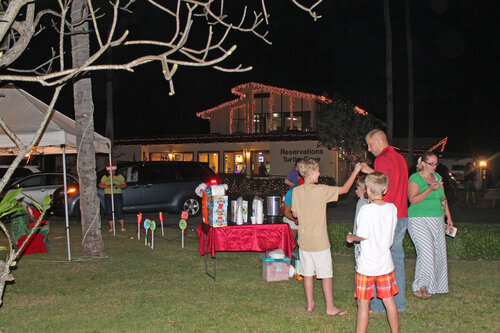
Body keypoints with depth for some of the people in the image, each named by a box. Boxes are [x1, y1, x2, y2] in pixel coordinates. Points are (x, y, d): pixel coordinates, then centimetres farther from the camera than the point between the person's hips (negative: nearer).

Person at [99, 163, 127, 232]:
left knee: (119, 211, -9)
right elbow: (100, 185, 5)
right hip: (108, 195, 2)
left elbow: (124, 185, 6)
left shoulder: (120, 176, 9)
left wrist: (118, 186, -14)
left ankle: (123, 227, -7)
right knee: (109, 212, 0)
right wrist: (107, 186, -13)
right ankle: (111, 227, 5)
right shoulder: (105, 177, 11)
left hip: (118, 195, -2)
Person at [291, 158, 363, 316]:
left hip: (304, 240, 5)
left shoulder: (296, 191, 0)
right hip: (319, 241, -5)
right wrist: (355, 171, 2)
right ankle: (330, 307, 11)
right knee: (326, 274, 4)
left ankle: (310, 304, 22)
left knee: (307, 273, 13)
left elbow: (295, 214, 9)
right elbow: (344, 189, -7)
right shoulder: (320, 190, -16)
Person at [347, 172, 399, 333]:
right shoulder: (392, 208, -2)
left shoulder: (366, 209, -18)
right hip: (385, 263, 5)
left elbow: (363, 236, -17)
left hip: (367, 264, -5)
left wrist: (352, 237, 5)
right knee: (389, 300, 15)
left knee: (363, 303, 5)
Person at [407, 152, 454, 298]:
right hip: (419, 220, -7)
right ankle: (419, 286, -5)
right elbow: (413, 200, -17)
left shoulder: (437, 177, 15)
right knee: (427, 251, -16)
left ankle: (432, 286, 12)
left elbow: (443, 198, 22)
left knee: (438, 252, 2)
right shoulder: (415, 178, -6)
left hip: (437, 220, 7)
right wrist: (430, 189, -22)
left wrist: (448, 217, 19)